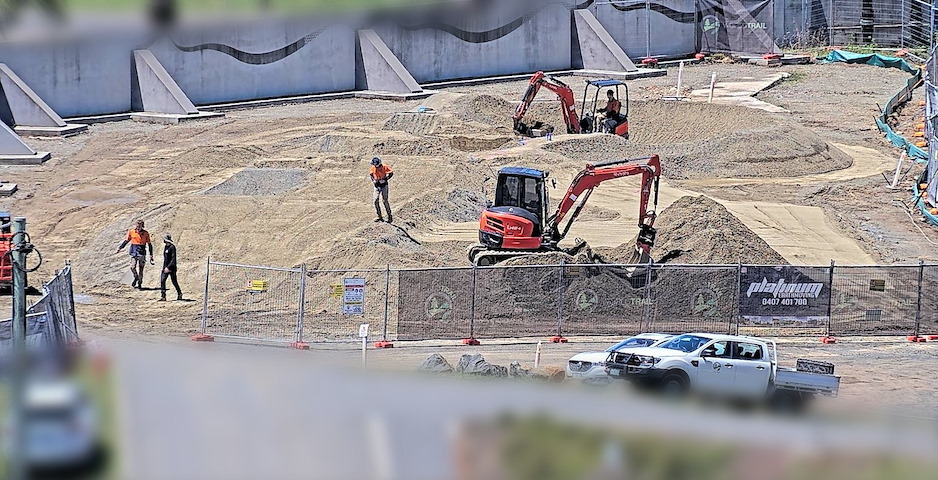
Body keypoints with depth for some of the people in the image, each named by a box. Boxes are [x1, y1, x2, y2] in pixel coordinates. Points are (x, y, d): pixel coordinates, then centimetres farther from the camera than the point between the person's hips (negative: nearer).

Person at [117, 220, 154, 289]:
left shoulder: (145, 233, -1)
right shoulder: (131, 232, 2)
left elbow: (149, 244, 6)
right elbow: (126, 241, 13)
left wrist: (151, 255, 5)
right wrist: (120, 247, 3)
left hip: (142, 252, -1)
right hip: (133, 252, 1)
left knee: (140, 269, 0)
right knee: (132, 267, -13)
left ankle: (139, 283, 14)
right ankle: (136, 277, 17)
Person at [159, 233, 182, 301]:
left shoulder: (172, 247, -15)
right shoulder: (165, 247, 11)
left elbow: (173, 259, -19)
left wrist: (168, 267, -25)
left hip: (171, 268, -8)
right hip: (165, 267, 8)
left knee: (174, 281, 4)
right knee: (162, 281, -5)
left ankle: (179, 294, 23)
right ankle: (163, 296, -6)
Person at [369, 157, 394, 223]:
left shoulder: (384, 167, -14)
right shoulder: (373, 168, 1)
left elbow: (391, 173, -13)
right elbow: (371, 174, 16)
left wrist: (385, 179, -20)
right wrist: (373, 180, -2)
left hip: (383, 185, -5)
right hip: (377, 186, 5)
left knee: (385, 201, -6)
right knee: (376, 201, -4)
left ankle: (390, 217, 4)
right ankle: (379, 217, 6)